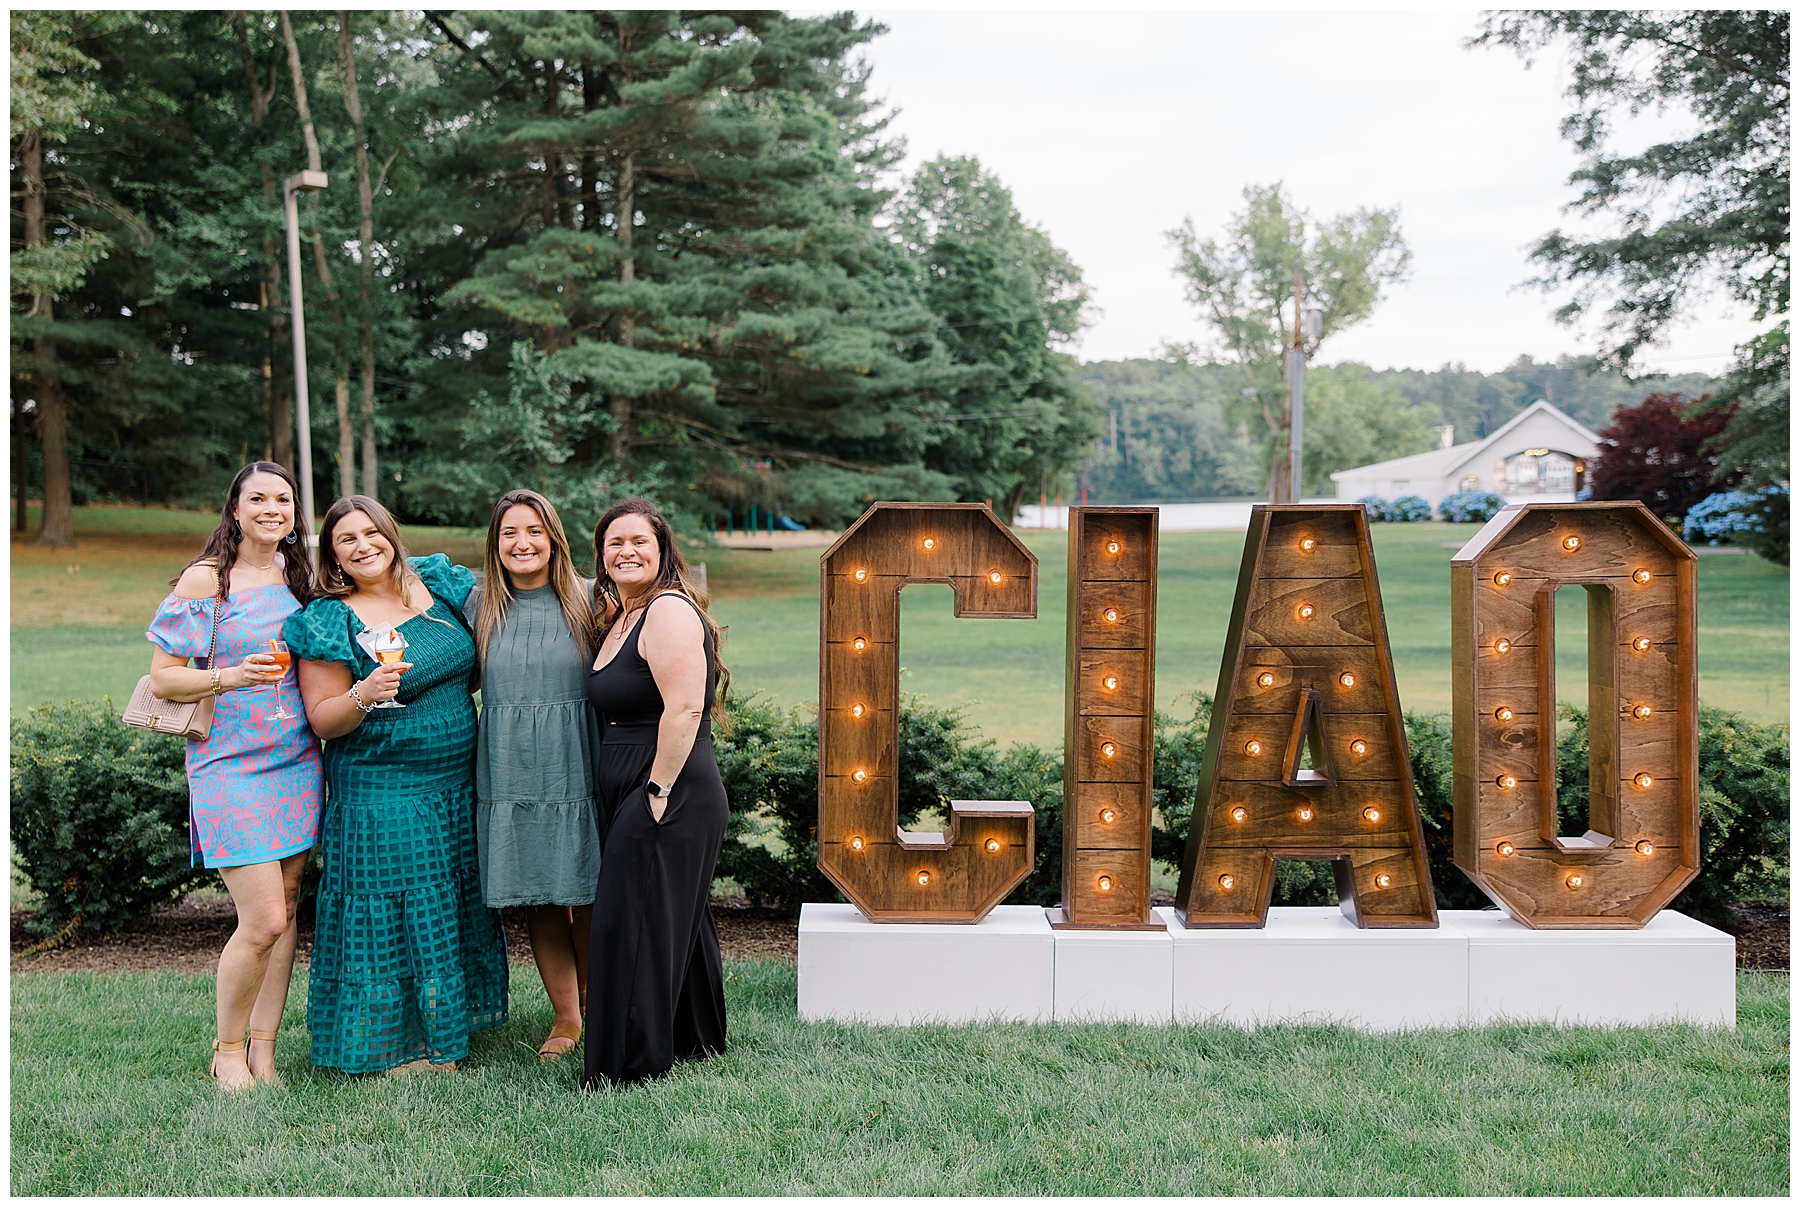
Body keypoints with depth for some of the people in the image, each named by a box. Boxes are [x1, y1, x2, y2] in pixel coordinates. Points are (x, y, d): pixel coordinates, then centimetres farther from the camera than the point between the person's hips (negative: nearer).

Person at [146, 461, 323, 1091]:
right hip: (230, 766, -5)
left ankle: (263, 1049, 17)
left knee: (283, 911, 7)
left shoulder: (301, 579, 12)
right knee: (263, 918, -10)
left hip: (297, 764, 6)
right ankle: (227, 1049, 11)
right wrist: (232, 677, -20)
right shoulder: (206, 579, -5)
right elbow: (162, 677, -6)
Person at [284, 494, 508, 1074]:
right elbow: (323, 721, -12)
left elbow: (482, 658, 22)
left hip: (458, 784, 6)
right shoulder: (330, 621, -9)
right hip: (381, 796, -6)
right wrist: (365, 696, -28)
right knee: (393, 916, 2)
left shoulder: (440, 583, 5)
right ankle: (393, 1044, 16)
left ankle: (445, 1028, 29)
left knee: (456, 909, 14)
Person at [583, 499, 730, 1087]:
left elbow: (684, 707, -23)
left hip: (670, 798, -10)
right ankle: (698, 1039, 32)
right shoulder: (616, 617, 17)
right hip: (631, 797, 10)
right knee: (674, 918, 18)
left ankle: (631, 1062, 5)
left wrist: (659, 790, -22)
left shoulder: (670, 612, -14)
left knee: (633, 925, -5)